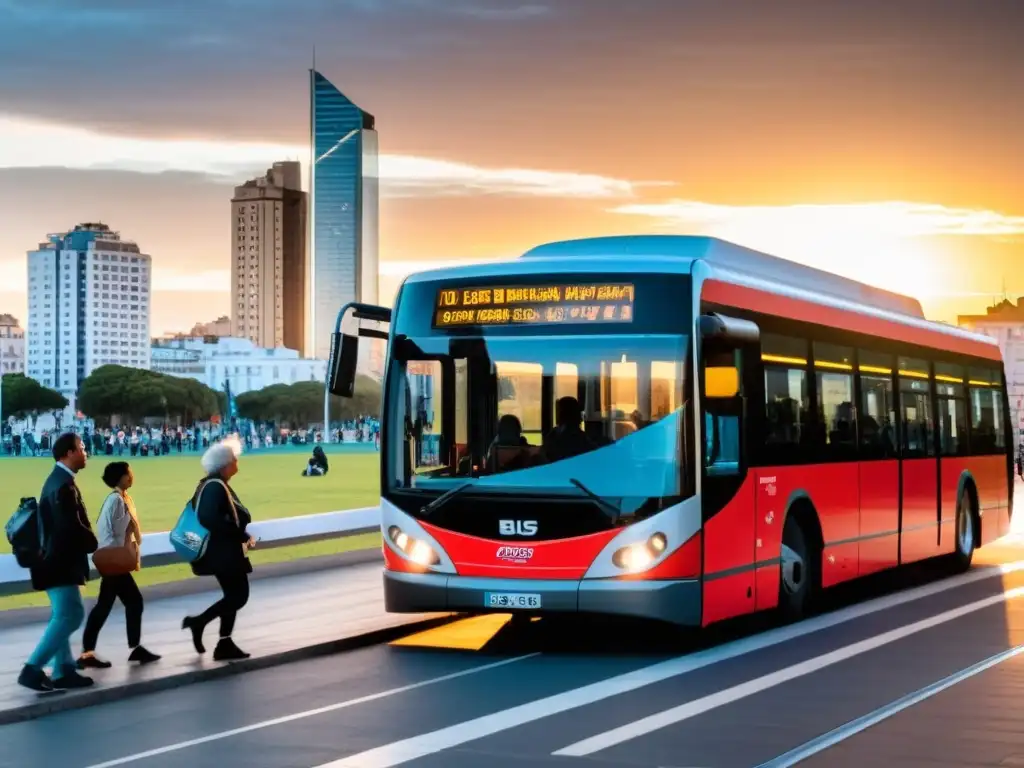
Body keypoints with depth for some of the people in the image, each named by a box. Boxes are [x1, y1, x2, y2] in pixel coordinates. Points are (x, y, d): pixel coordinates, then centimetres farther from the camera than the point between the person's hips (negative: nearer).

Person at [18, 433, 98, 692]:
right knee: (69, 616, -10)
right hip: (60, 563, -11)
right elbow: (71, 526, -27)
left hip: (57, 560, 11)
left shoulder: (57, 479, 14)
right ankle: (32, 669, -11)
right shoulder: (64, 484, -20)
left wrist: (86, 542, 7)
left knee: (63, 616, 14)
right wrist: (93, 543, -11)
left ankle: (64, 671, 18)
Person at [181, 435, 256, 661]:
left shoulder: (216, 484, 13)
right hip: (222, 551, -11)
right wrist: (242, 536, -21)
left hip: (224, 550, 11)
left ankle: (225, 644, 14)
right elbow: (211, 520, -27)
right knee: (239, 596, -6)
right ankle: (198, 622, -3)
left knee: (234, 595, 13)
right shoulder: (215, 486, -19)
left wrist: (241, 536, 8)